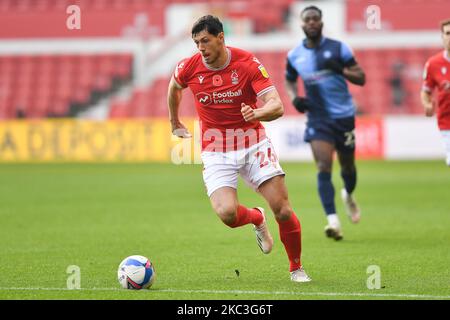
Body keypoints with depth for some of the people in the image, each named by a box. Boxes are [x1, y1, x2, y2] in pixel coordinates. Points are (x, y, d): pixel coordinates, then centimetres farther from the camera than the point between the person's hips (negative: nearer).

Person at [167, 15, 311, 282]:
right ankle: (256, 218, 16)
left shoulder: (248, 63, -13)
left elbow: (277, 106, -20)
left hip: (253, 142, -1)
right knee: (227, 212, -22)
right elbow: (174, 87, 19)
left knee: (283, 210, -11)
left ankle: (297, 268, 13)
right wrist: (175, 124, 27)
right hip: (216, 149, 1)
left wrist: (257, 114, -41)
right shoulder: (190, 67, -6)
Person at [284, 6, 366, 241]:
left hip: (344, 115, 0)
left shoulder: (338, 48, -5)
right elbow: (289, 80, 20)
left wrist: (340, 70, -23)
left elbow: (361, 78, -5)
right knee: (323, 167, -17)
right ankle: (333, 221, -22)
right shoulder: (294, 56, 1)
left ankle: (348, 196, 48)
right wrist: (294, 98, -1)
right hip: (317, 118, 0)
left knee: (347, 167, 14)